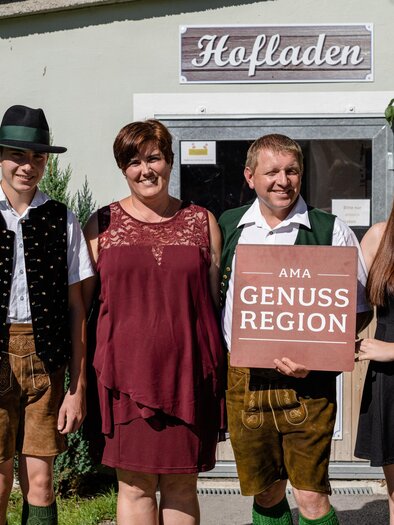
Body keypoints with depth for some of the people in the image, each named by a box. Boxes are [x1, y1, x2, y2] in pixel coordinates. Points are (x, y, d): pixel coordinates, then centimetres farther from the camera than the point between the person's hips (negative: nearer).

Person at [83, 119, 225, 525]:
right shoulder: (102, 224, 7)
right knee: (135, 486, 2)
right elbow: (81, 301, 8)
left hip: (188, 371, 1)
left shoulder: (202, 222, 9)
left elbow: (218, 298, 11)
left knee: (181, 484, 7)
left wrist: (220, 371, 7)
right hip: (127, 372, 0)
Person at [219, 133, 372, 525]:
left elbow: (357, 311, 0)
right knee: (265, 492, 15)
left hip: (307, 385, -3)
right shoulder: (227, 228, 8)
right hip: (243, 379, 3)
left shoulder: (331, 232, -2)